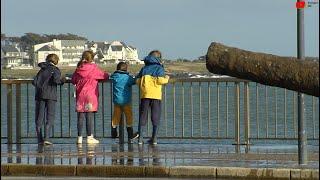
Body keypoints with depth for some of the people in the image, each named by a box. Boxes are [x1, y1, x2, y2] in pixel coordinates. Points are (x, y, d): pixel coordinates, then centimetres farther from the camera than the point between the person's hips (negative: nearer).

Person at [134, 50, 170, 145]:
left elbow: (138, 81, 7)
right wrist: (166, 79, 8)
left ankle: (140, 136, -1)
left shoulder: (144, 68, 14)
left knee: (143, 115, 6)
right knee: (155, 116, 4)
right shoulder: (159, 68, 2)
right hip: (156, 94, -3)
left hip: (144, 94, 3)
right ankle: (154, 138, 2)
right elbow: (160, 80, -11)